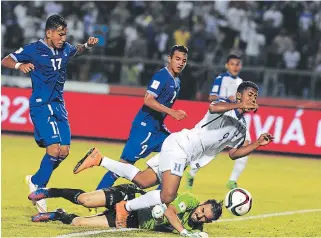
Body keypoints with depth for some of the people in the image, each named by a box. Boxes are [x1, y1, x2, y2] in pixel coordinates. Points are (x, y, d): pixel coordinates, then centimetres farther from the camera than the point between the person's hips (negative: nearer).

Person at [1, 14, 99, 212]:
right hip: (41, 105, -7)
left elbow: (78, 51, 31)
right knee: (54, 147, -19)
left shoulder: (65, 49, 8)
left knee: (64, 150, 2)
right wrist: (20, 65, -26)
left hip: (58, 105, 7)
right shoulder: (34, 49, -9)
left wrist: (88, 46, 9)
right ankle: (38, 188, -2)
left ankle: (36, 180, 21)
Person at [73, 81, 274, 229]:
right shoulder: (226, 105, -9)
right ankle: (125, 208, -4)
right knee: (167, 196, -21)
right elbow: (213, 108, -32)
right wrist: (239, 106, -37)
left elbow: (234, 153, 24)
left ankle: (99, 159, 15)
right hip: (180, 146, -9)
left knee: (143, 181, 8)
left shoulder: (241, 127, 17)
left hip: (186, 156, 9)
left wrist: (257, 144, 14)